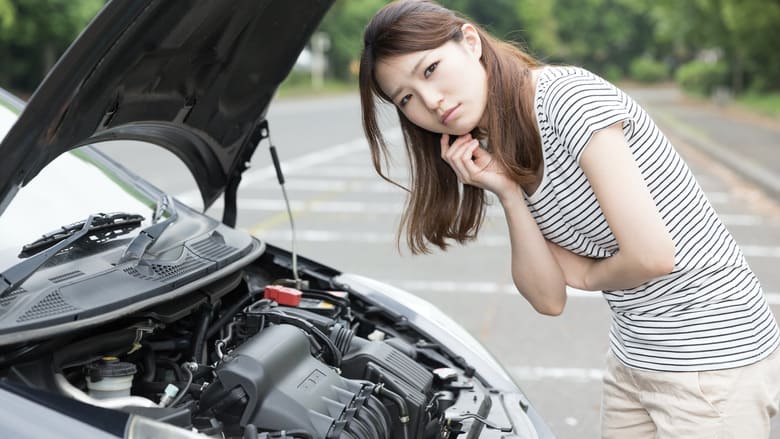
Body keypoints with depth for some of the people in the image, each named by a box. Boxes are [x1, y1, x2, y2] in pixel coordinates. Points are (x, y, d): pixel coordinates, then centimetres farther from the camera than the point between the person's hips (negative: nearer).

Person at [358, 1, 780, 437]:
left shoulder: (569, 95, -19)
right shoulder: (503, 152, 5)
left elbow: (651, 256, -24)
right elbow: (549, 298, 0)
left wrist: (589, 277, -4)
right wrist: (508, 193, -11)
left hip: (715, 357, -8)